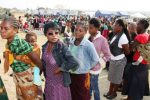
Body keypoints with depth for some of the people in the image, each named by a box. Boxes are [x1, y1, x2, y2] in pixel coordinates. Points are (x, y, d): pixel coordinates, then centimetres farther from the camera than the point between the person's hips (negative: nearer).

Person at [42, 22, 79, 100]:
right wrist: (45, 74, 4)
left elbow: (74, 63, -31)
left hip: (60, 81, -5)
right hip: (49, 81, 5)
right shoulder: (45, 47, -4)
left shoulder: (62, 47, -22)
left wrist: (60, 69, -21)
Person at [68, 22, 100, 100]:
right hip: (71, 74, 5)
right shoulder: (71, 42, -3)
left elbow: (96, 60, -13)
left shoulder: (88, 44, -19)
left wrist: (86, 67, -3)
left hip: (82, 75, -5)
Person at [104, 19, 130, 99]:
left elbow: (127, 52, -17)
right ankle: (110, 91, 37)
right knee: (112, 76, 21)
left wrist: (120, 53, -1)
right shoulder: (116, 35, 1)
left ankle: (114, 93, 30)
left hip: (119, 61, -8)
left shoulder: (123, 37, -24)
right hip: (113, 59, 8)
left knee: (116, 78, 11)